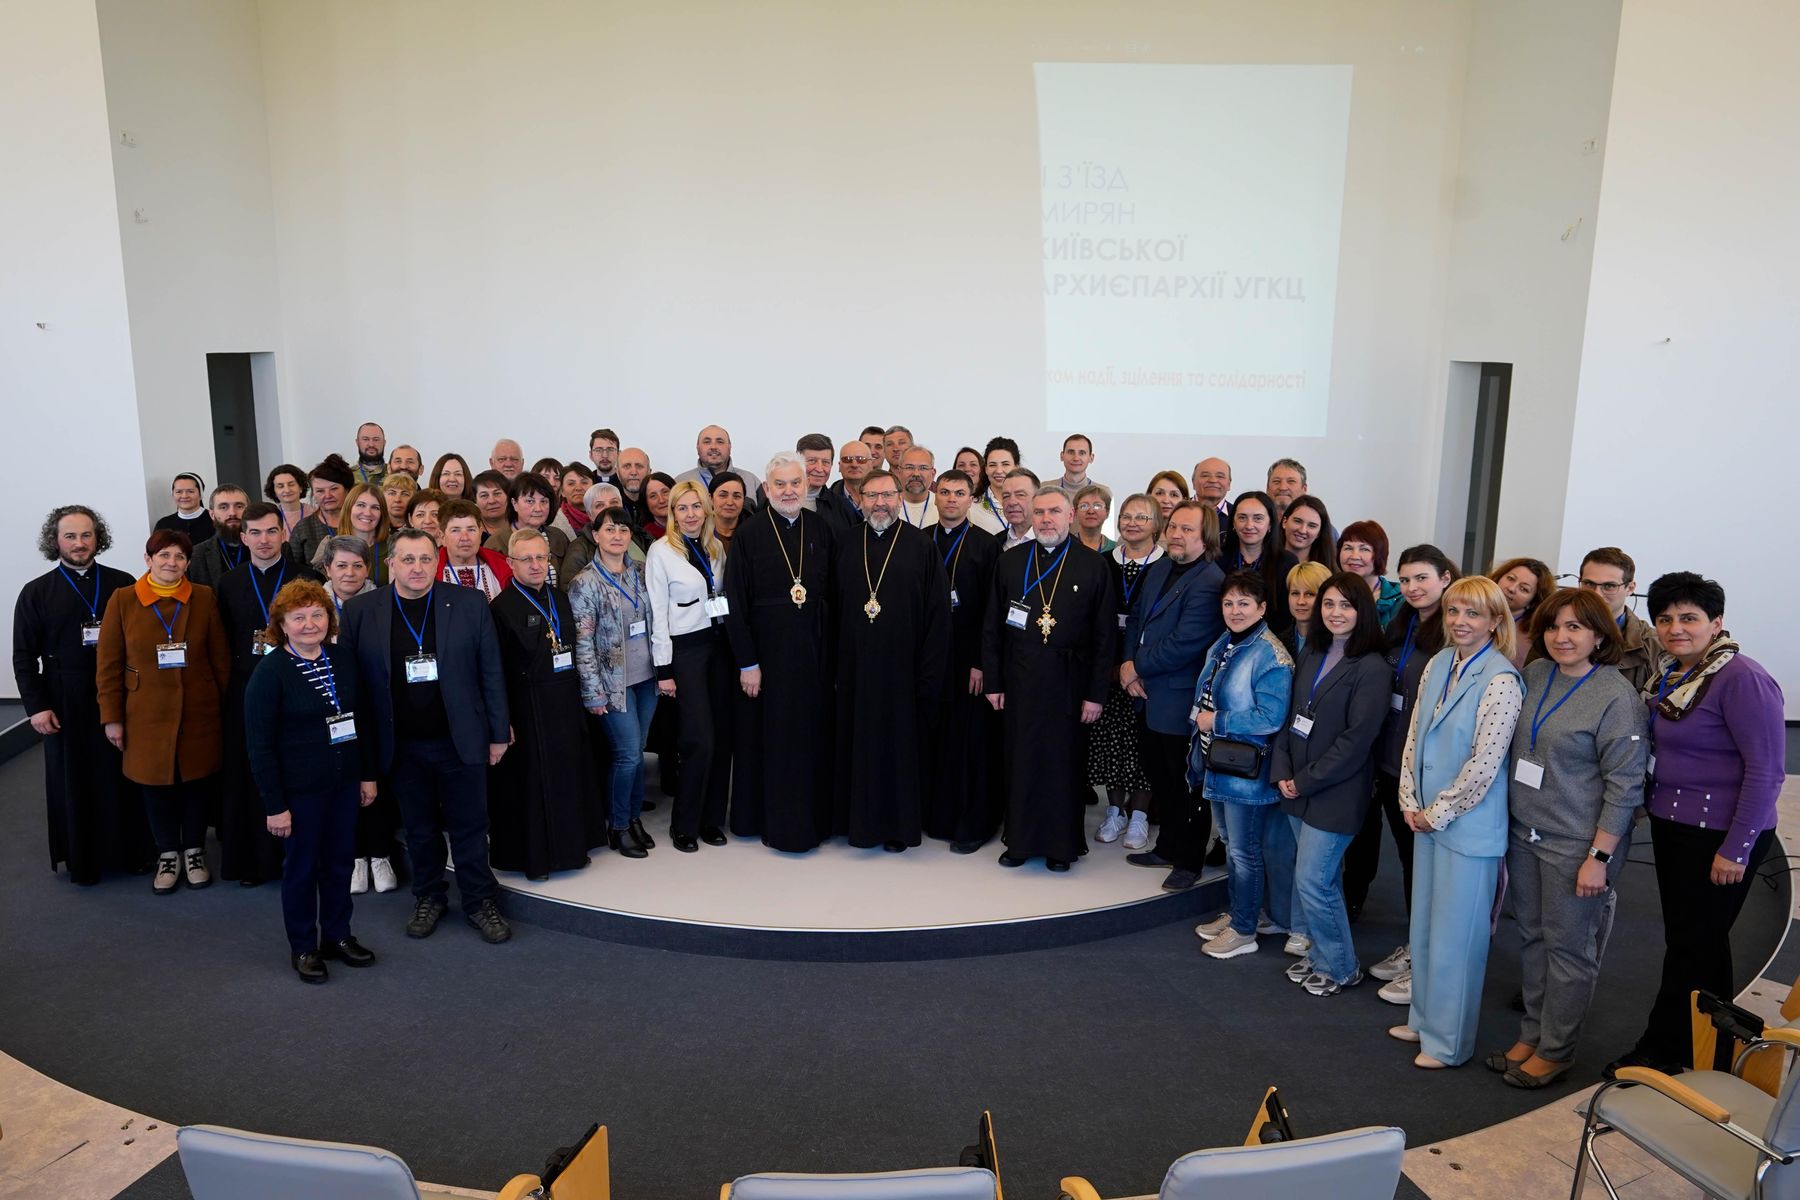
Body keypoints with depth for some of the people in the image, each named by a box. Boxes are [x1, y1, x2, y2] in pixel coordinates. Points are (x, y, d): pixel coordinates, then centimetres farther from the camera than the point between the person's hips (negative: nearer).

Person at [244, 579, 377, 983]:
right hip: (300, 790, -5)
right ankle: (303, 947, 27)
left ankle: (338, 935, 33)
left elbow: (361, 719, 11)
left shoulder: (344, 659, 1)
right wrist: (275, 805, -14)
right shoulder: (270, 672, -14)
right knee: (301, 867, 10)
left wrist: (368, 774, 10)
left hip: (344, 782, 5)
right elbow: (260, 745, -13)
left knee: (340, 860, 15)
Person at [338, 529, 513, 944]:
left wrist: (498, 733, 0)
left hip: (461, 739, -1)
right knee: (419, 828, 16)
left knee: (469, 826, 9)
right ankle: (429, 897, 34)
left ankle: (480, 902, 25)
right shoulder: (360, 612, -4)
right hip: (401, 746, 1)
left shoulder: (469, 604, -5)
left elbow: (490, 671, -1)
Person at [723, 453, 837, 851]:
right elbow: (735, 603, -6)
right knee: (769, 737, 5)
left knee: (812, 736, 8)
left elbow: (834, 591, 7)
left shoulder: (821, 529, 3)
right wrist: (747, 662, -10)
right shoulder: (749, 534, -6)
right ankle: (775, 822, 18)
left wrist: (833, 652, 3)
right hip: (767, 650, -3)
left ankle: (812, 818, 21)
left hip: (814, 652, 3)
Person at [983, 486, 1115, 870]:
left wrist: (1096, 694, -6)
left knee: (1064, 762, 6)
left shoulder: (1094, 566, -2)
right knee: (1020, 760, 9)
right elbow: (993, 627, 7)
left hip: (1068, 683, -2)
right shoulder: (1010, 561, 5)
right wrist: (992, 681, 3)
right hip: (1019, 681, 2)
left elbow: (1105, 635, -2)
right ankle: (1020, 840, 23)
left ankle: (1061, 844, 22)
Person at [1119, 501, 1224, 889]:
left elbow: (1183, 643, -25)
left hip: (1182, 704, -9)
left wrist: (1138, 667, -13)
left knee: (1187, 786, 7)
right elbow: (1136, 618, 11)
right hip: (1150, 697, 9)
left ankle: (1189, 861, 23)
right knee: (1159, 778, 21)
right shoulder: (1157, 570, 8)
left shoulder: (1210, 584, -21)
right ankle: (1167, 847, 38)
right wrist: (1128, 663, -5)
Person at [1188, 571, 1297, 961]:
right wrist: (1200, 718, 1)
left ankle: (1244, 930, 18)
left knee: (1244, 849, 4)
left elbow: (1271, 718, -22)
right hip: (1218, 763, 8)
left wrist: (1217, 721, -18)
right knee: (1232, 843, 21)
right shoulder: (1222, 645, 9)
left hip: (1246, 768, -8)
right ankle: (1237, 912, 36)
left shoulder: (1271, 657, -18)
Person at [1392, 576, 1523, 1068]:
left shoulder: (1501, 681, -18)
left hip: (1470, 826, -7)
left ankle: (1449, 1041, 20)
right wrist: (1412, 803, 2)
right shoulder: (1438, 665, 5)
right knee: (1424, 927, 18)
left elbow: (1483, 764, -19)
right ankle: (1425, 1019, 35)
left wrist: (1437, 813, -12)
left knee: (1456, 937, 4)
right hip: (1428, 818, 7)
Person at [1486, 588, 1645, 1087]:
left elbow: (1625, 784, -14)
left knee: (1568, 947, 7)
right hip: (1524, 834, 6)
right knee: (1531, 938, 16)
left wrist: (1599, 857, -15)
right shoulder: (1535, 674, 3)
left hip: (1576, 845, -6)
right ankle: (1531, 1035, 31)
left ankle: (1555, 1050, 21)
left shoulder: (1616, 696, -15)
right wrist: (1507, 820, 12)